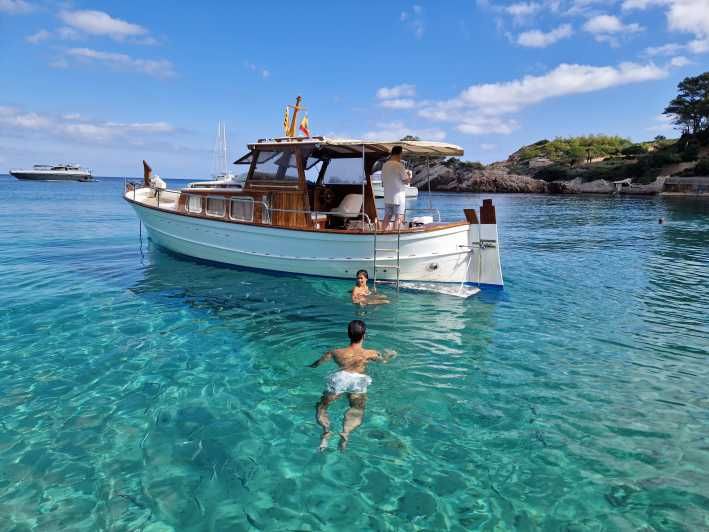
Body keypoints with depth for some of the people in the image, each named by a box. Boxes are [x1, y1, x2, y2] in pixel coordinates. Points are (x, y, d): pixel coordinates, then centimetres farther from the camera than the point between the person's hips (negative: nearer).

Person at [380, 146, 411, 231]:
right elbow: (406, 181, -11)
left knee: (387, 217, 10)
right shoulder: (399, 165, -13)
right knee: (398, 218, -1)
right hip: (398, 197, -6)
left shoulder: (385, 165, 7)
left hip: (387, 197, 6)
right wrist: (409, 175, 8)